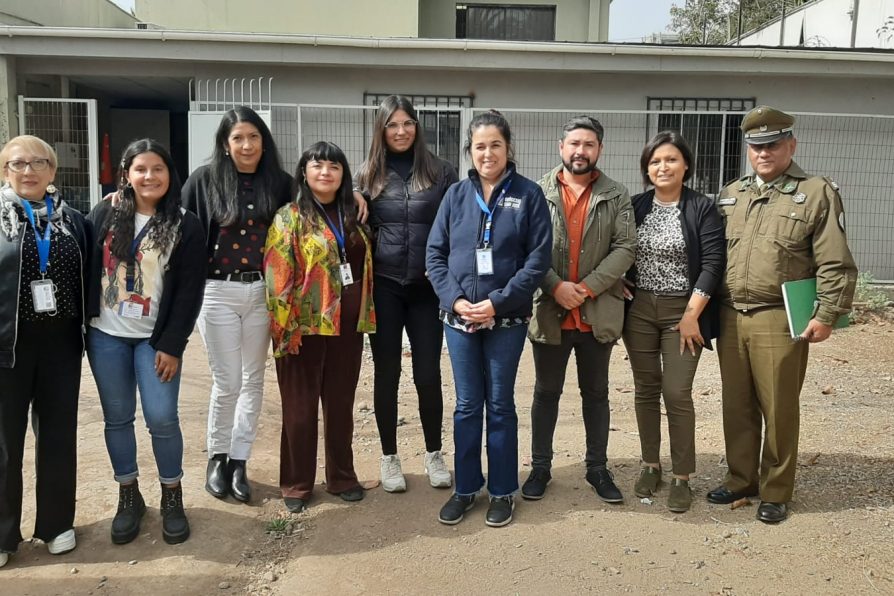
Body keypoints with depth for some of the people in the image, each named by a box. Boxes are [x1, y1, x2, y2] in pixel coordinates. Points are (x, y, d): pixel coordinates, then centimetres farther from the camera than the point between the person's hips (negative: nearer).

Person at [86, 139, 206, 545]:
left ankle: (172, 498, 14)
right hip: (106, 335, 3)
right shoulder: (104, 214, 3)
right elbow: (85, 270, 5)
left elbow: (190, 291, -6)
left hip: (156, 339, -2)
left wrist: (172, 346, -10)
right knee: (117, 418, 9)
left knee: (162, 418, -5)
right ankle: (128, 497, 24)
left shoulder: (186, 226, -4)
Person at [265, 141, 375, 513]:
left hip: (346, 325, 5)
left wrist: (367, 314, 11)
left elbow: (365, 265, 16)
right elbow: (278, 276, -10)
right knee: (301, 406, 6)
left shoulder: (353, 216, 10)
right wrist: (285, 326, -15)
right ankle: (296, 484, 20)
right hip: (306, 325, -4)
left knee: (341, 404, 13)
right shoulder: (289, 217, -5)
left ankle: (342, 477, 27)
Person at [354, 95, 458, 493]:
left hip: (427, 287, 0)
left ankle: (434, 455, 22)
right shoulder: (369, 176, 6)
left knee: (428, 373, 4)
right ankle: (389, 458, 20)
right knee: (387, 373, 6)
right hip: (385, 286, 1)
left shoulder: (440, 173, 3)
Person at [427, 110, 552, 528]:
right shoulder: (456, 195, 5)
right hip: (459, 318, 2)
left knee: (500, 405, 9)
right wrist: (455, 300, -11)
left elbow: (538, 257, -8)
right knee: (467, 406, 11)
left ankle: (503, 491, 23)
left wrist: (498, 302, -15)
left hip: (507, 319, -2)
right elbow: (434, 253, 3)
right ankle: (466, 487, 25)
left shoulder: (528, 195, -3)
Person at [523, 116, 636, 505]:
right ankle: (540, 467, 24)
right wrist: (555, 286, -16)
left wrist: (587, 288, -15)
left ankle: (597, 468, 27)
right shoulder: (537, 192, 1)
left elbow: (625, 248, -5)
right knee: (546, 392, 11)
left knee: (596, 393, 13)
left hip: (597, 314, 1)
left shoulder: (616, 196, 3)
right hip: (549, 311, -1)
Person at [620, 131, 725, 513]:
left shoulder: (703, 208, -5)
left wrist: (692, 315, -13)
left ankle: (681, 478, 10)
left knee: (677, 393, -3)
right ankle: (649, 465, 23)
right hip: (639, 309, 3)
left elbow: (713, 263, -9)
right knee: (646, 390, 9)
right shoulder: (634, 206, 5)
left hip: (682, 311, -3)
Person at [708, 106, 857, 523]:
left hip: (779, 321, -4)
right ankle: (741, 478, 28)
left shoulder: (818, 193, -1)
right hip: (730, 318, 5)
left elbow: (835, 265, -5)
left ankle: (775, 492, 19)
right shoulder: (730, 195, 13)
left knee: (778, 409, 5)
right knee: (737, 405, 13)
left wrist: (826, 316, -11)